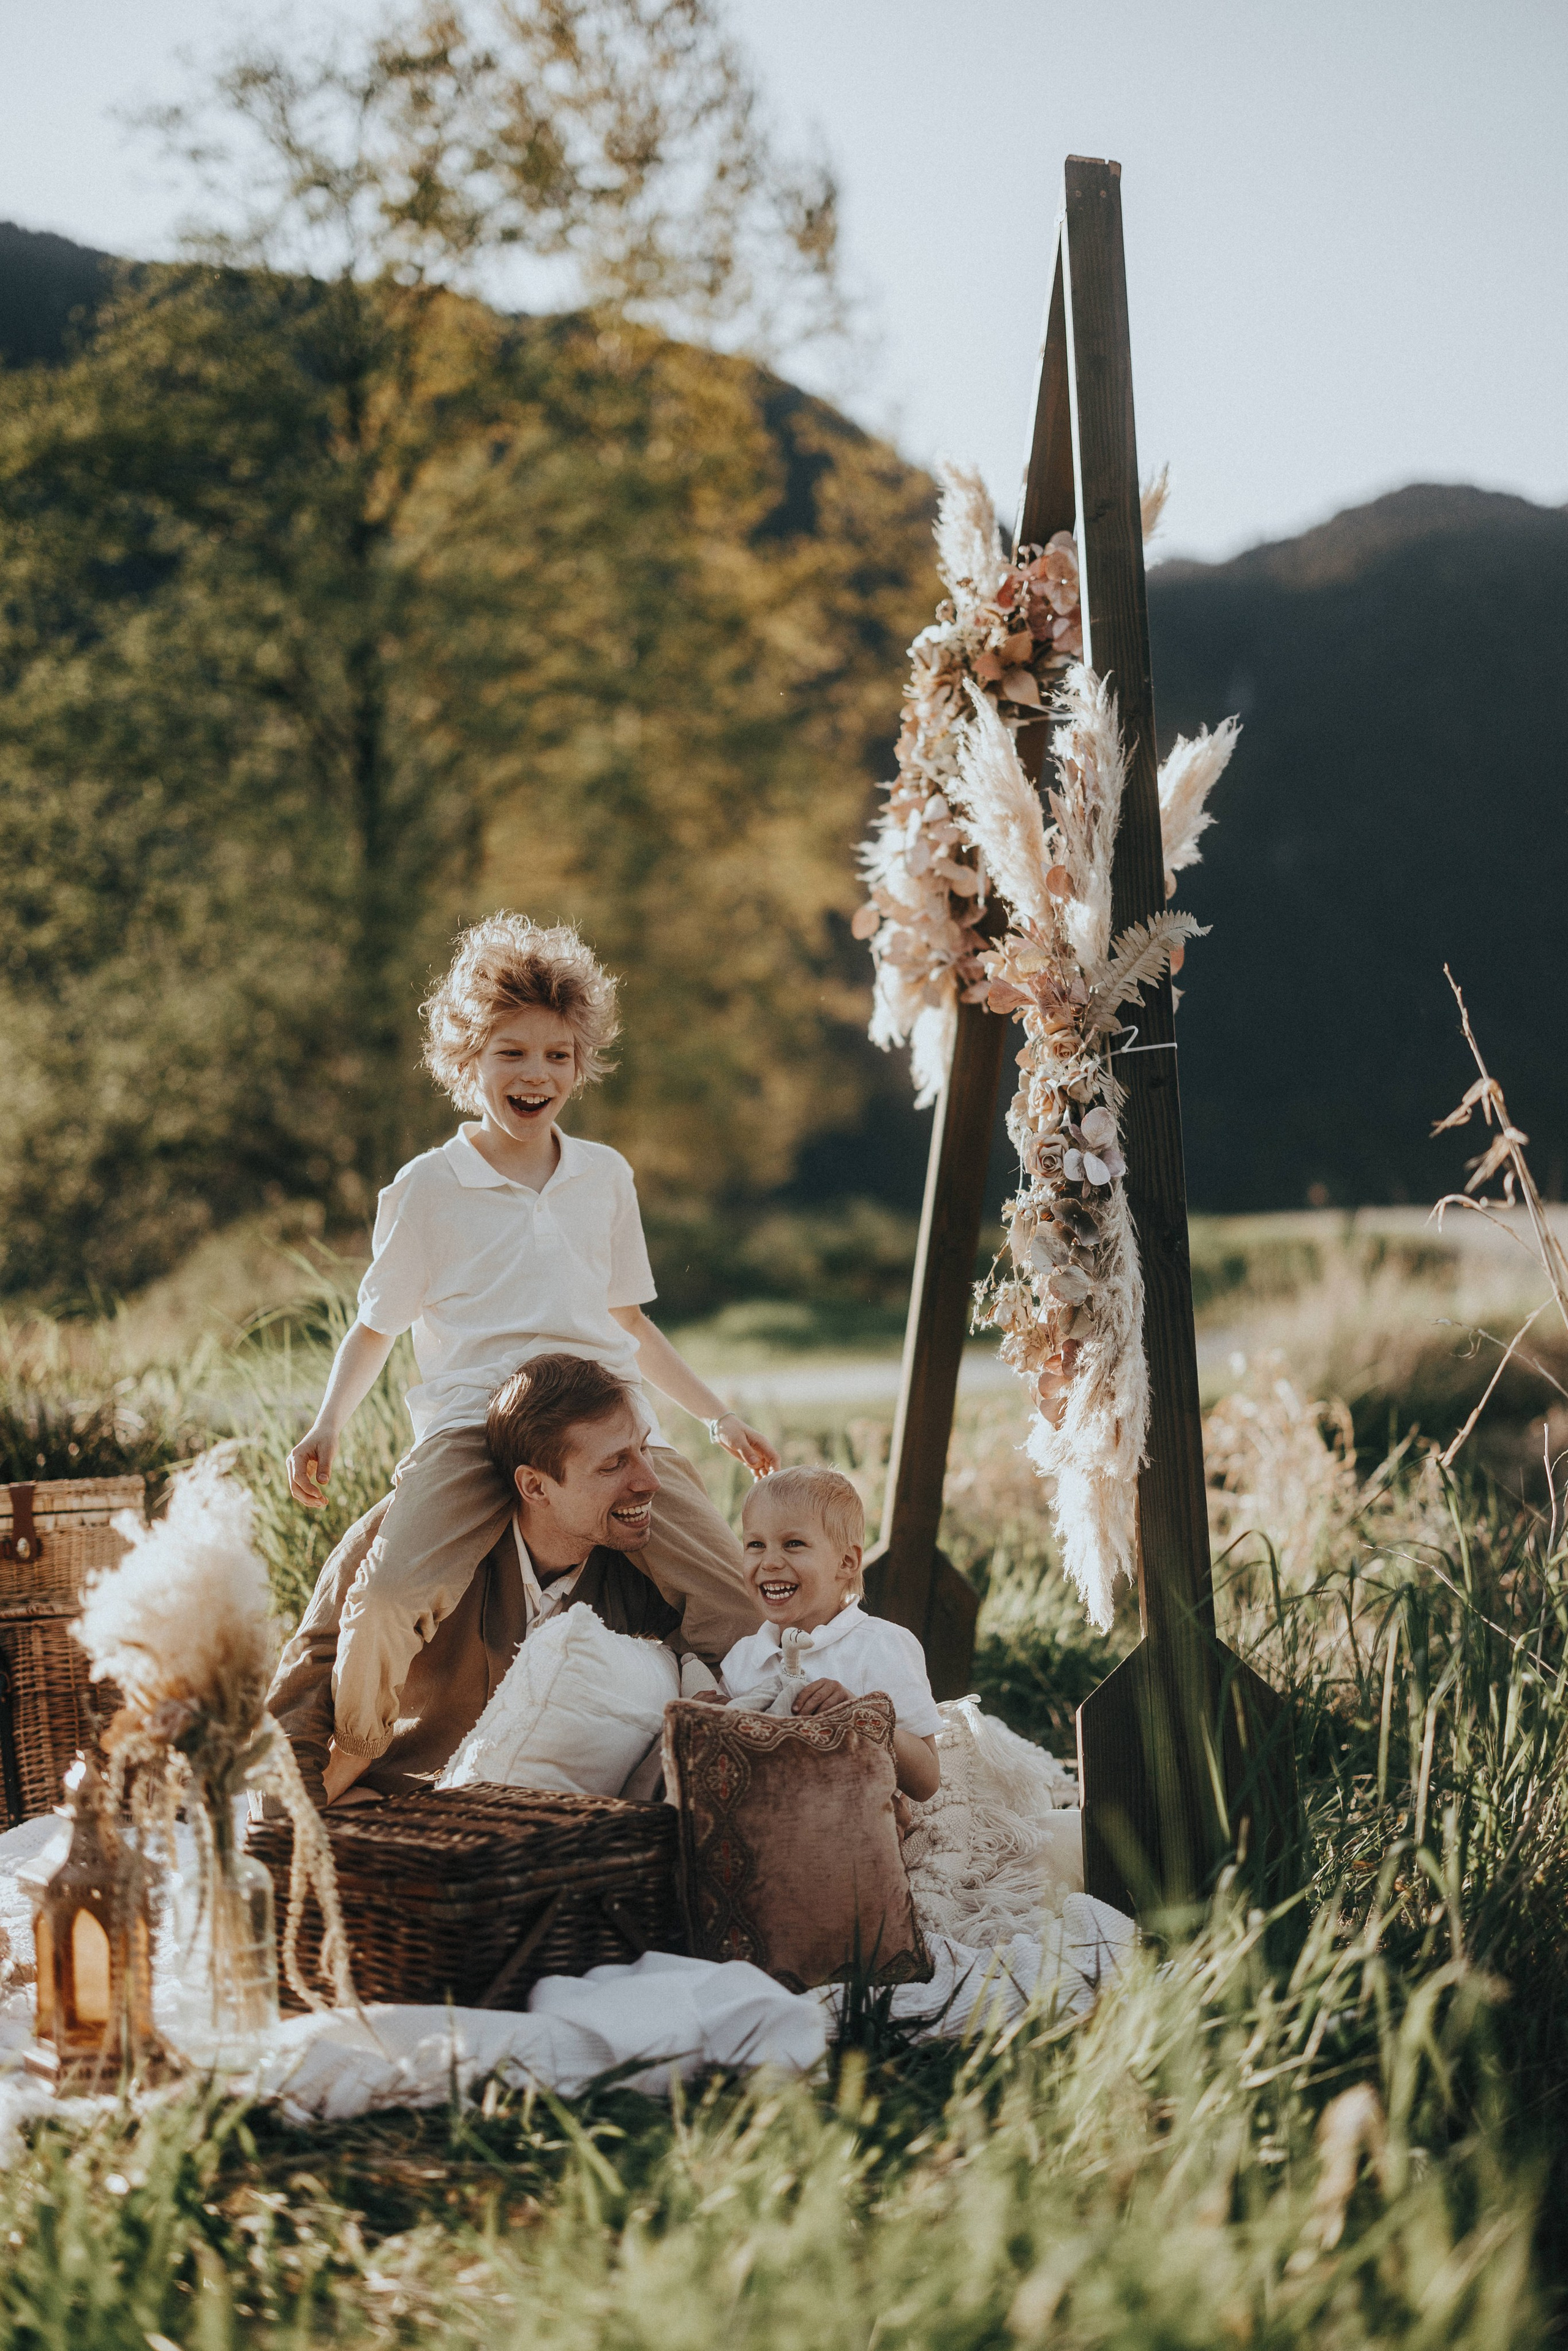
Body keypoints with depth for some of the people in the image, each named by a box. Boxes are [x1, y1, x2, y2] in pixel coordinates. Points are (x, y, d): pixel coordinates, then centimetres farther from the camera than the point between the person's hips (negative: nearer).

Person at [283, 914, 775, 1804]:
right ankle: (348, 1755, -1)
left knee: (734, 1594, -13)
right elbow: (376, 1326, 13)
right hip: (475, 1422, -3)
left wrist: (719, 1414, 28)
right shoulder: (428, 1187, 7)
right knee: (388, 1596, -28)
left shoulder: (606, 1176, 18)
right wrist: (329, 1426, -3)